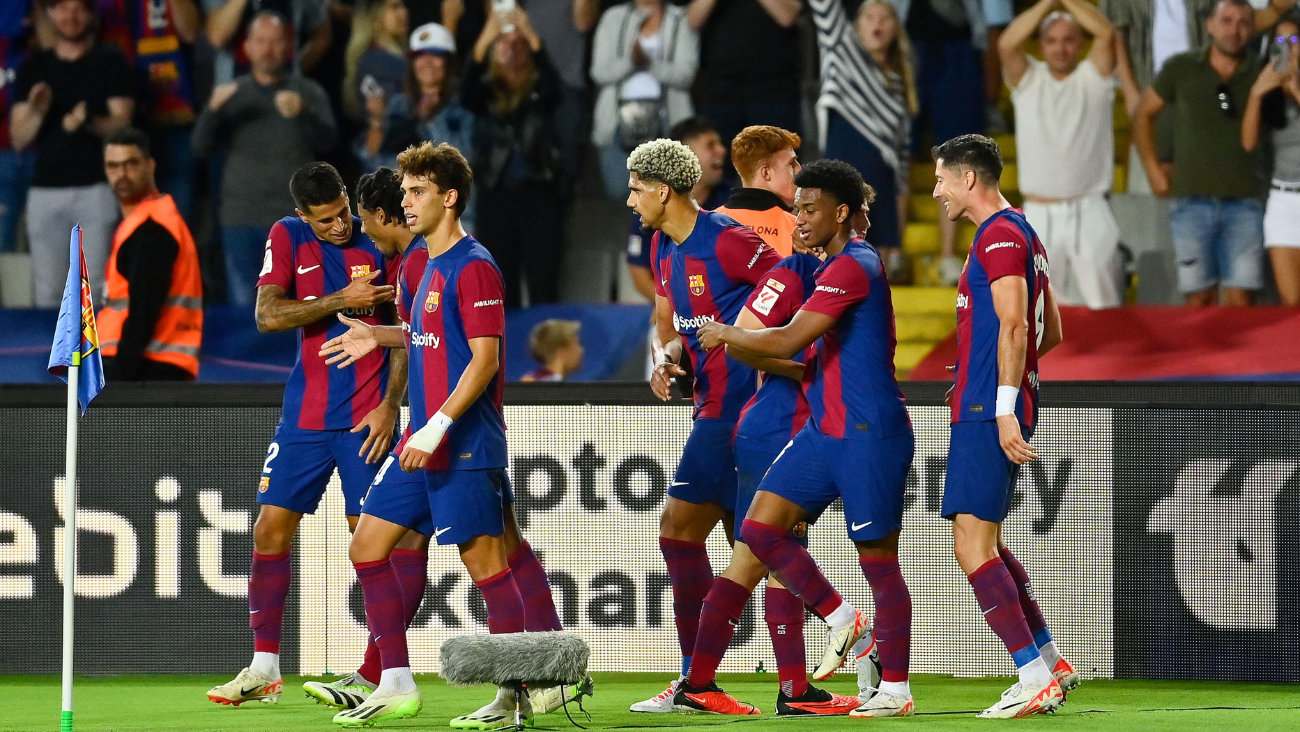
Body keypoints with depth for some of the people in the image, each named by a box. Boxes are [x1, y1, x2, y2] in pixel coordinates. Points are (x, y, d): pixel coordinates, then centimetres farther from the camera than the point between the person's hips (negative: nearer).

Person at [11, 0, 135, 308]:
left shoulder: (110, 63, 5)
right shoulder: (34, 68, 14)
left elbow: (120, 123, -4)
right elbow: (19, 140, 10)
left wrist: (89, 122, -25)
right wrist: (36, 112, -11)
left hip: (96, 190, -3)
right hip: (45, 190, 3)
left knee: (95, 292, -11)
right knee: (47, 293, -1)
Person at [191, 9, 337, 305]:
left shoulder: (309, 93, 8)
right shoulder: (232, 95, 12)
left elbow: (326, 140, -7)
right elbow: (201, 147, 3)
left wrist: (302, 114, -28)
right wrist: (213, 110, -18)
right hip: (241, 218, 2)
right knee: (243, 308, 0)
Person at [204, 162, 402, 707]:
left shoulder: (379, 244, -3)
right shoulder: (287, 237, 2)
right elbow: (268, 316, -9)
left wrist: (390, 405, -9)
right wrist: (342, 300, -15)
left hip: (366, 416, -3)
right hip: (305, 412, 3)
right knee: (271, 528, 0)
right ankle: (264, 668, 8)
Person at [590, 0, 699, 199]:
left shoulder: (682, 20, 6)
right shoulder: (614, 18, 12)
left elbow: (685, 74, -6)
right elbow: (600, 72, 3)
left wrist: (649, 64, -21)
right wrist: (630, 60, -16)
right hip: (621, 116, 2)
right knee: (618, 192, -6)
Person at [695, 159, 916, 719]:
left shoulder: (853, 267, -15)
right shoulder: (837, 265, 16)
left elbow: (788, 341, -21)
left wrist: (726, 334, -6)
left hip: (868, 436, -10)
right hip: (824, 431, 10)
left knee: (878, 559, -3)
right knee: (760, 529, 1)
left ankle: (894, 689, 3)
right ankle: (840, 620, 13)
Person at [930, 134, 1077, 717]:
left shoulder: (1000, 235, -11)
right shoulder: (1021, 235, 20)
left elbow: (1014, 325, -21)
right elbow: (1051, 332, 25)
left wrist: (1004, 405, -25)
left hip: (987, 411, -11)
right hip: (987, 409, 11)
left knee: (973, 548, -12)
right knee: (985, 544, 16)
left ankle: (1035, 676, -14)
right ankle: (1051, 664, 18)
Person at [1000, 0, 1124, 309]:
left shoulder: (1092, 77, 4)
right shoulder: (1028, 78, 7)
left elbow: (1106, 34, -14)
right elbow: (1007, 44, -12)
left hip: (1089, 212, -1)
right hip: (1039, 214, 1)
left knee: (1104, 303, -1)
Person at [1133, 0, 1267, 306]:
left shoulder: (1260, 74, 4)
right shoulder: (1181, 69, 4)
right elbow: (1144, 114, 15)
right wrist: (1154, 171, 10)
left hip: (1244, 203, 0)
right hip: (1192, 201, 0)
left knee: (1241, 302, -6)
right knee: (1199, 298, 0)